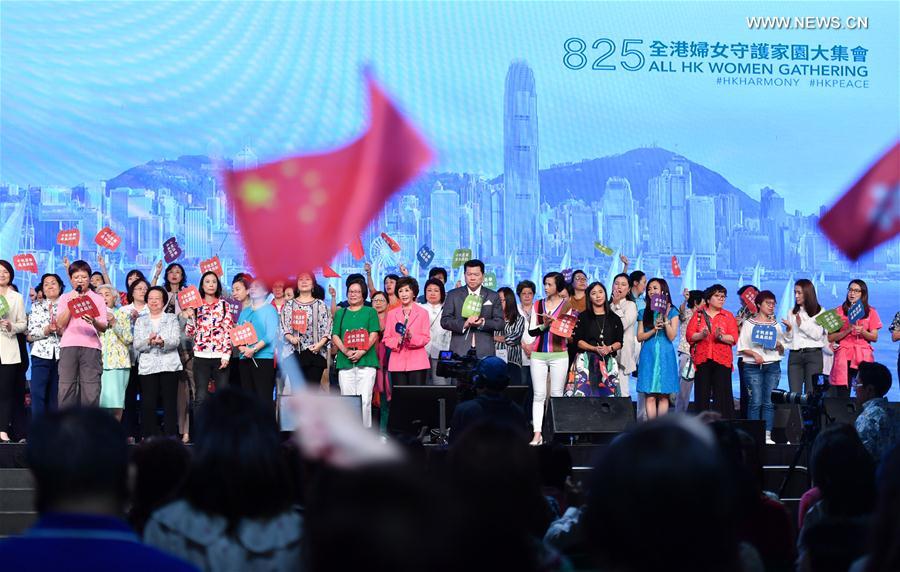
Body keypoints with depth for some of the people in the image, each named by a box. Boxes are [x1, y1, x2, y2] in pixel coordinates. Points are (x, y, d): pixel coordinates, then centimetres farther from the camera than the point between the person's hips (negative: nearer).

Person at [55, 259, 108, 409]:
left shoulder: (98, 298, 14)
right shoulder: (65, 298, 16)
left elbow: (103, 328, 3)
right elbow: (60, 324, 3)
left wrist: (93, 322, -19)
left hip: (91, 346, -1)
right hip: (68, 345, 1)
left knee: (91, 392, -8)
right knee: (66, 390, -5)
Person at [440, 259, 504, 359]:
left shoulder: (493, 296, 12)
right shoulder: (453, 295, 11)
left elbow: (500, 323, 6)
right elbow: (444, 321, 4)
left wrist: (483, 323, -14)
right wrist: (464, 324, -13)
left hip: (484, 352, 0)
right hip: (459, 351, 0)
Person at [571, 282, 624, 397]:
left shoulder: (614, 319, 15)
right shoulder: (583, 317, 8)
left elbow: (619, 342, 10)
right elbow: (578, 341, 1)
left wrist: (609, 348, -11)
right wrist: (595, 349, -12)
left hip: (608, 361, 2)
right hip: (587, 360, -2)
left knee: (609, 394, -9)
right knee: (585, 392, -15)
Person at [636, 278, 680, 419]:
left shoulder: (672, 312, 5)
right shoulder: (644, 313, 11)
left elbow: (672, 336, -3)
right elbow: (639, 337, 6)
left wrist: (665, 318, -13)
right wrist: (654, 330, -10)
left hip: (665, 356, -1)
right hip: (648, 356, 1)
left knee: (663, 395, -1)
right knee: (649, 396, -5)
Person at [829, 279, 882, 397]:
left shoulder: (870, 312, 11)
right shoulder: (839, 311, 9)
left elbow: (875, 338, 9)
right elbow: (830, 338, 3)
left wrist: (862, 332, -10)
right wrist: (847, 331, -11)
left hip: (863, 357, 0)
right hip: (843, 356, 0)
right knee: (842, 394, -8)